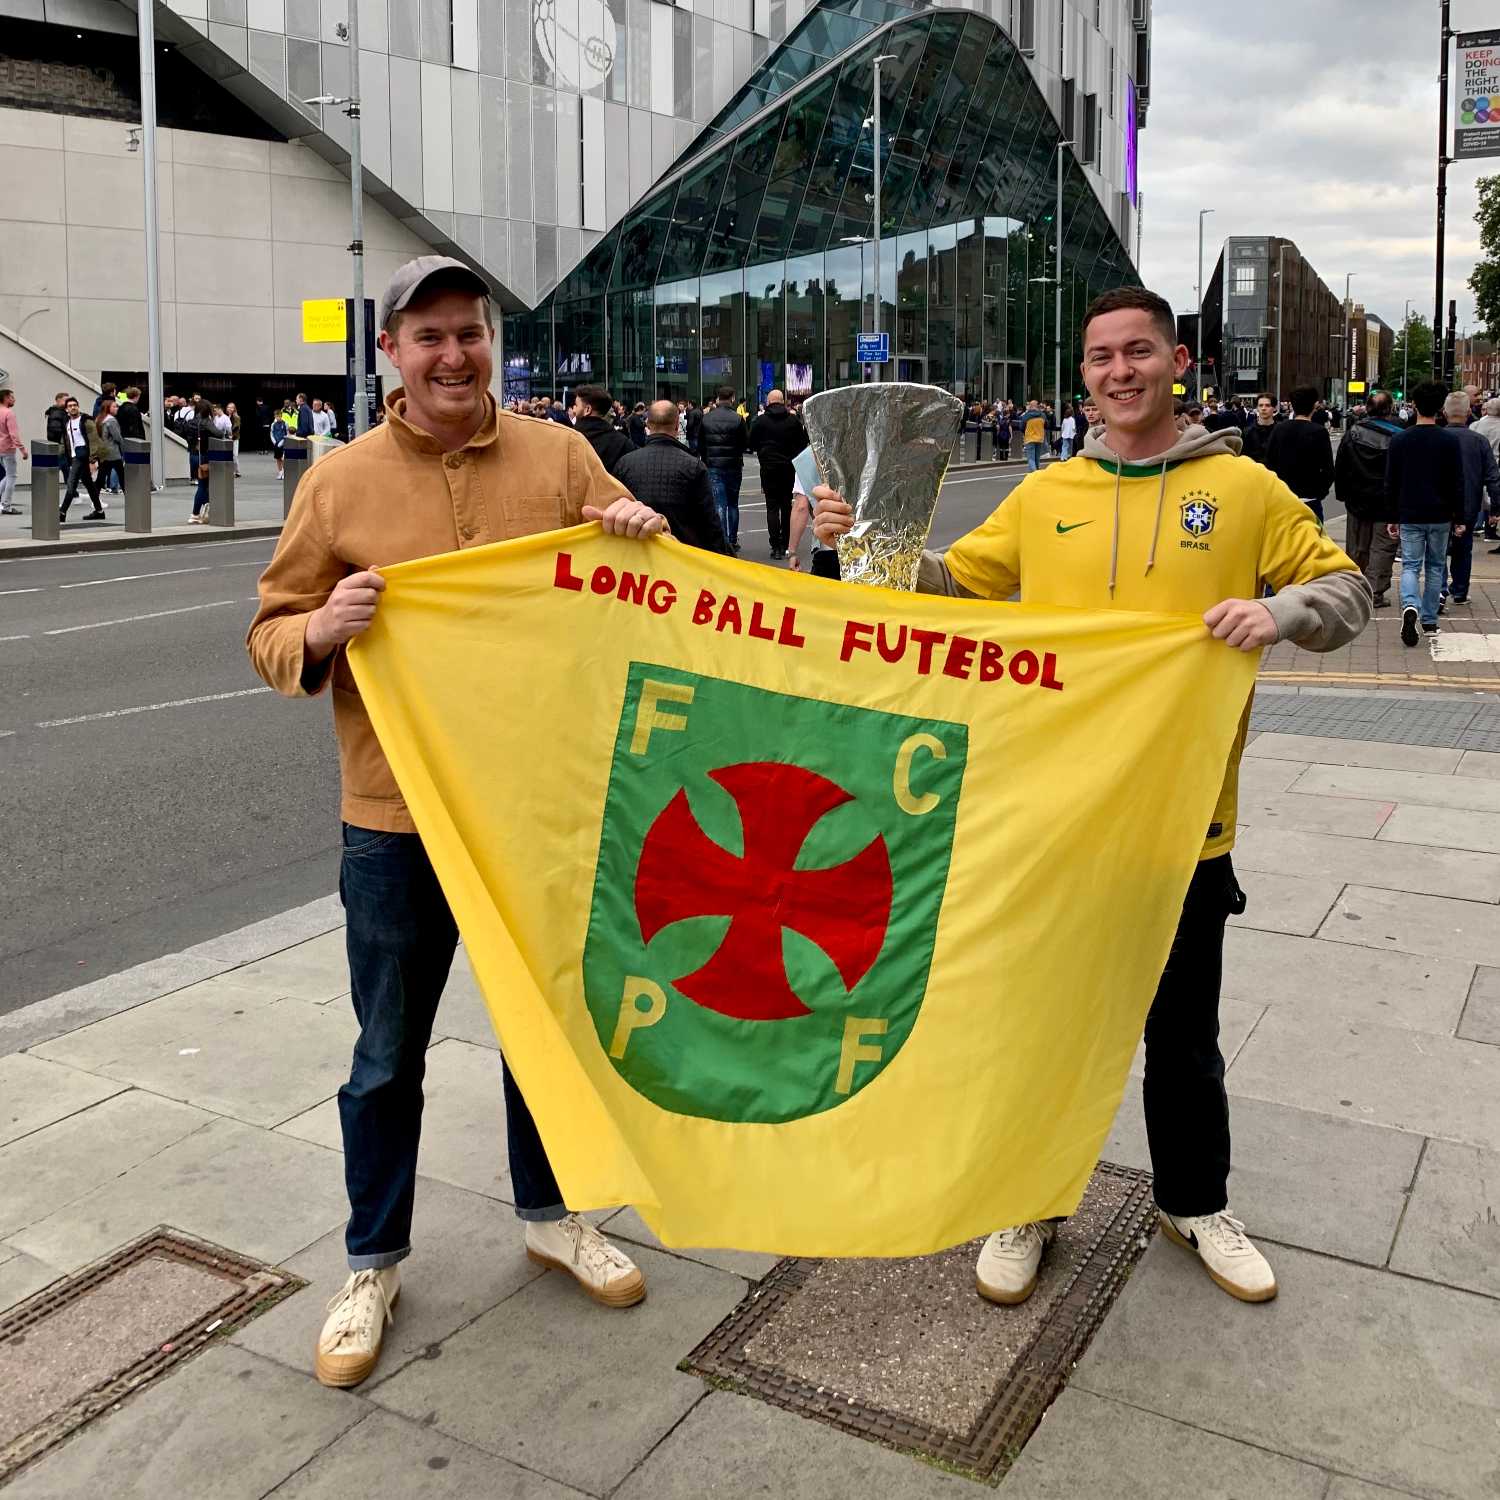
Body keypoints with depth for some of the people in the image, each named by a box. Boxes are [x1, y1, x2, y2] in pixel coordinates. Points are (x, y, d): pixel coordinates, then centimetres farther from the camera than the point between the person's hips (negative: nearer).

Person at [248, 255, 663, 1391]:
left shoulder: (560, 457, 1)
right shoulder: (340, 482, -2)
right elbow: (272, 636, 0)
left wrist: (644, 536, -17)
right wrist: (319, 629, -22)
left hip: (544, 800, 2)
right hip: (397, 817, -1)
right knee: (389, 1055, 10)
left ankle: (550, 1215, 40)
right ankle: (374, 1265, 30)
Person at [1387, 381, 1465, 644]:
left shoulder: (1399, 440, -3)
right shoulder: (1449, 442, -5)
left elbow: (1391, 483, 1)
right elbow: (1457, 484, -3)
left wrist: (1393, 518, 10)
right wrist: (1459, 519, 6)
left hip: (1410, 516, 0)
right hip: (1440, 517, 0)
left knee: (1410, 566, 2)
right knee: (1435, 567, 14)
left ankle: (1410, 606, -26)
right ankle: (1429, 620, 18)